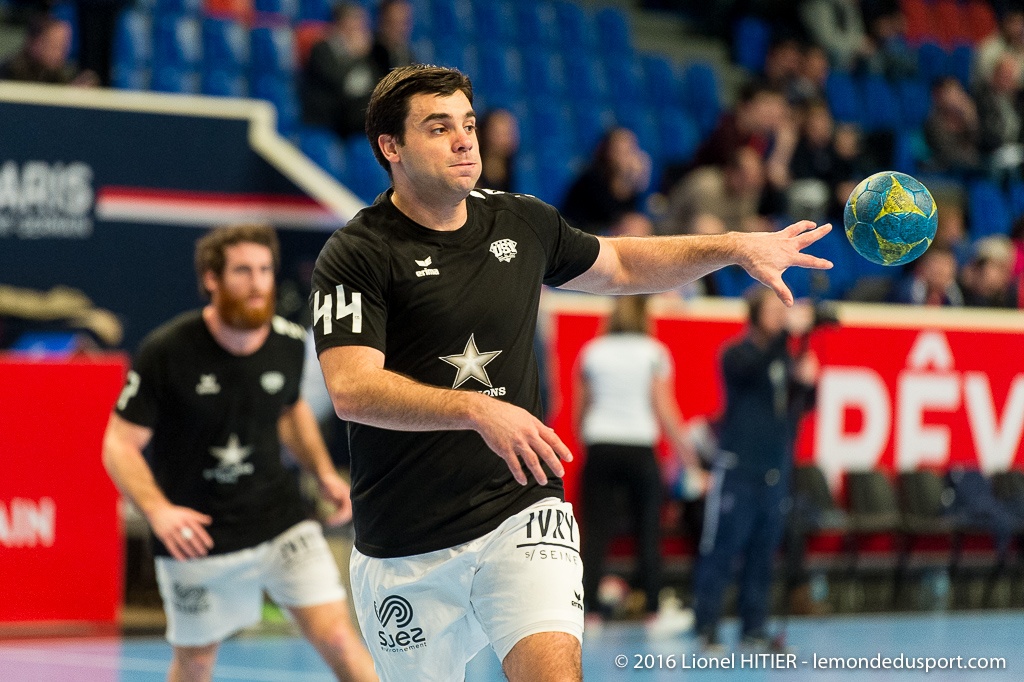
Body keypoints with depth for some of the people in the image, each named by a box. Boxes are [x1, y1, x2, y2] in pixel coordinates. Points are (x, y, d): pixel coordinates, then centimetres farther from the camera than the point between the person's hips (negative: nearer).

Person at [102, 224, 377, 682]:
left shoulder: (289, 343, -4)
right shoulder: (166, 352, -17)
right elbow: (121, 445, -14)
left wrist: (324, 473, 4)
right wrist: (158, 510, -31)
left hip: (280, 521, 2)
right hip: (194, 535, -2)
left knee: (336, 636, -12)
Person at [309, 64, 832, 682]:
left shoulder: (523, 224, 7)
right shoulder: (356, 255, -9)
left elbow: (619, 265, 27)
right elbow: (352, 390, -22)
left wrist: (736, 248, 17)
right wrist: (479, 408, -33)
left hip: (522, 513, 2)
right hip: (405, 554, -2)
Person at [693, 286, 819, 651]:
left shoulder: (786, 358, 11)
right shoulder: (737, 354, -4)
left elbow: (800, 406, 11)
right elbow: (751, 366, -25)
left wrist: (807, 382, -9)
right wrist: (786, 331, -30)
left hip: (775, 470, 5)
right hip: (737, 467, -5)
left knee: (763, 553, 7)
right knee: (721, 549, -5)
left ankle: (754, 628, 13)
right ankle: (707, 628, -1)